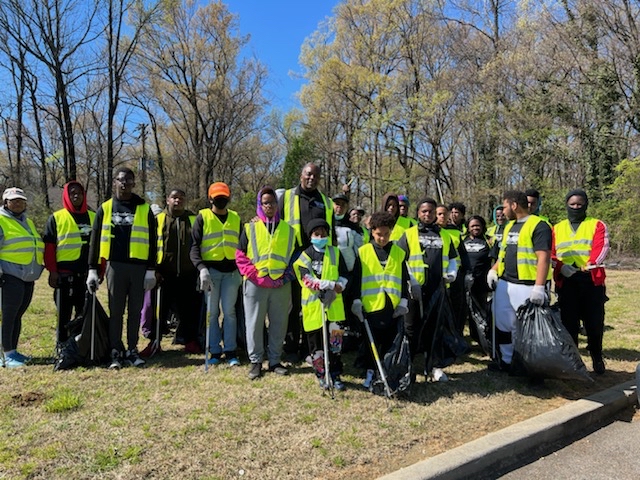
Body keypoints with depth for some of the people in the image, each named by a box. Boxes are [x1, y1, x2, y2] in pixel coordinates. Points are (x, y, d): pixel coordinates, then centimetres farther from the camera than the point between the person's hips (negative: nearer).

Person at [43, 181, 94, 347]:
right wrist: (52, 271, -8)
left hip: (87, 274, 3)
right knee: (64, 313, 5)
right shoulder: (56, 218, 2)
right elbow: (49, 246, -1)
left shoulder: (93, 217, 11)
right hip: (65, 274, -3)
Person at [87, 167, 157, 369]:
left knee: (135, 311, 7)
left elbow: (152, 241, 4)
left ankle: (132, 350, 18)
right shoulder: (105, 208, 7)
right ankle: (116, 352, 15)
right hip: (115, 265, 0)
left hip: (139, 267, 0)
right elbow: (95, 240, 7)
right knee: (115, 311, 6)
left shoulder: (144, 209, 5)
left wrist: (151, 270, -1)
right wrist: (92, 269, 2)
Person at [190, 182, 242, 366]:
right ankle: (215, 351, 13)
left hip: (231, 271, 2)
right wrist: (201, 268, -19)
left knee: (229, 311, 2)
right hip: (210, 269, -2)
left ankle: (231, 351, 10)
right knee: (212, 312, 3)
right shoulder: (203, 217, 2)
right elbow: (194, 246, -5)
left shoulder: (236, 218, 12)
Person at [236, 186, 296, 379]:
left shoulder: (288, 229, 10)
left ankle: (275, 361, 23)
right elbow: (241, 257, 2)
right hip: (255, 285, -2)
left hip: (281, 286, 2)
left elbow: (294, 257, 13)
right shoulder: (250, 228, 4)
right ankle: (255, 361, 18)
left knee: (279, 325, 9)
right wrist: (255, 277, -9)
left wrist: (287, 276, -2)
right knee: (254, 324, 4)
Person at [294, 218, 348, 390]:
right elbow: (307, 280, -13)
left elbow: (344, 275, 5)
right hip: (313, 305, -1)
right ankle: (321, 375, 25)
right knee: (316, 343, 8)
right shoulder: (305, 256, -1)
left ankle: (335, 374, 19)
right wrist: (331, 285, -20)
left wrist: (335, 289, -14)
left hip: (334, 304, 2)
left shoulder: (335, 253, 8)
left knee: (335, 339, 4)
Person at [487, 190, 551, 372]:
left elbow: (543, 258, -19)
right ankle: (506, 360, 28)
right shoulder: (509, 226, 16)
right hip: (503, 284, 9)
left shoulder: (538, 226, -12)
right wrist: (493, 270, 8)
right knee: (502, 323, 14)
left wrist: (539, 287, -25)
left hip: (526, 287, -8)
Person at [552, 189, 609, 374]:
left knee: (594, 322, 6)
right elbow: (550, 253, 6)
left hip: (592, 280, -1)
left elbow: (601, 247, -7)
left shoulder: (597, 225, 8)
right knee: (568, 322, 6)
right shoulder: (557, 228, 14)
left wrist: (590, 264, -25)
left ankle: (597, 357, 27)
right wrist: (561, 266, -14)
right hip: (566, 282, 1)